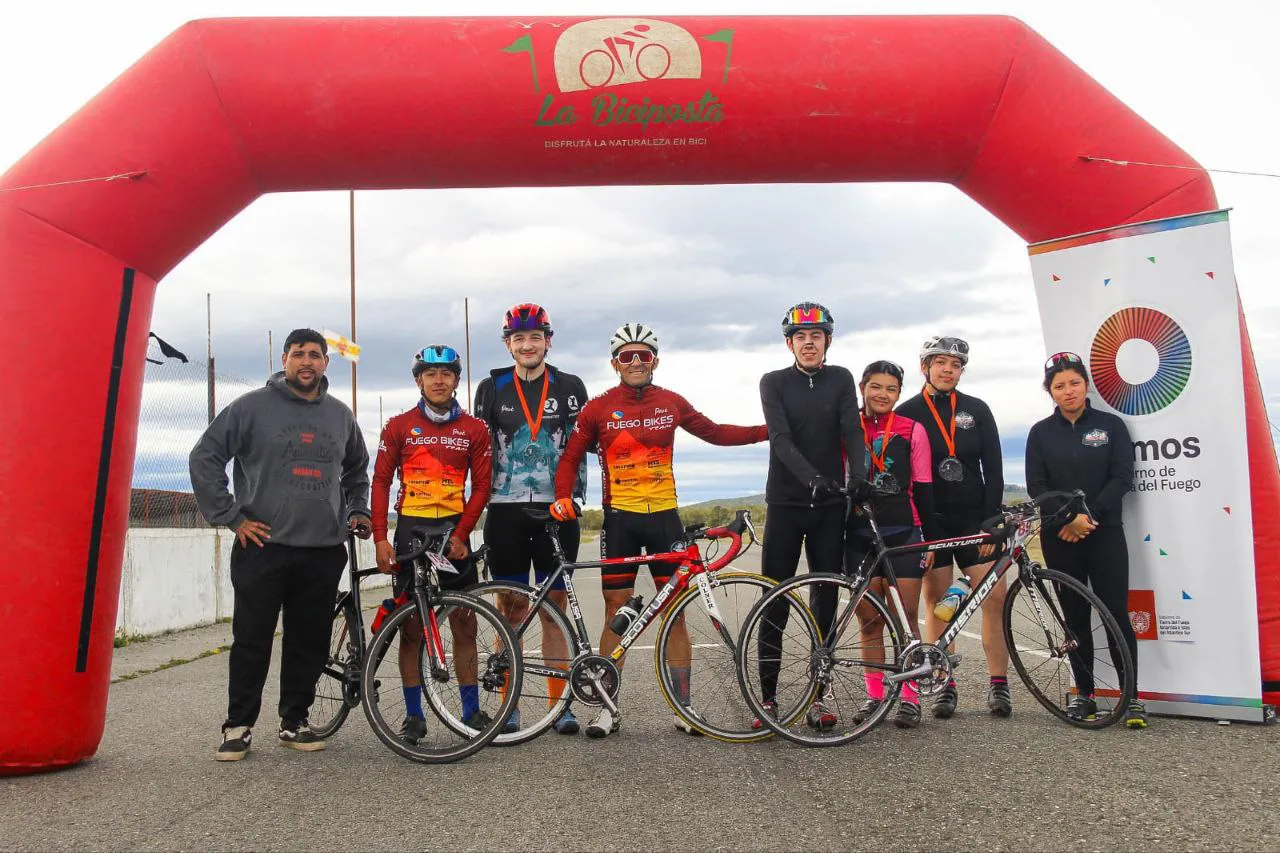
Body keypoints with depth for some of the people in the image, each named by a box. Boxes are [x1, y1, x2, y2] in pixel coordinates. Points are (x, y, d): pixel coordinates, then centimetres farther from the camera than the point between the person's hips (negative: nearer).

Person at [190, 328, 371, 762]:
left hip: (323, 550, 4)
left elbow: (357, 469, 29)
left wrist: (357, 511, 16)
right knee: (251, 641, 1)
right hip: (263, 546, -3)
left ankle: (295, 722, 20)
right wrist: (230, 517, -5)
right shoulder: (253, 407, -1)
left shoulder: (340, 415, 13)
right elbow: (205, 458, -1)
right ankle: (239, 725, 13)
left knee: (309, 642, 7)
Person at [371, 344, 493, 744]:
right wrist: (380, 538, -7)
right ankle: (414, 715, 11)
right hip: (410, 530, 0)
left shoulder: (474, 429, 4)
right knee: (411, 627, 3)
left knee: (464, 625, 3)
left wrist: (460, 534, -8)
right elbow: (381, 481, 1)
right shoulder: (399, 426, 3)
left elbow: (481, 486, 3)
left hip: (454, 531, 1)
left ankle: (472, 710, 12)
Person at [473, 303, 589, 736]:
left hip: (556, 510, 0)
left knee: (554, 608, 5)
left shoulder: (570, 387, 6)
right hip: (506, 511, 0)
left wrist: (575, 495, -3)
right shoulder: (492, 388, 7)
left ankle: (560, 704, 11)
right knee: (511, 608, 3)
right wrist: (482, 500, 1)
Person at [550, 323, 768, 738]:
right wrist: (563, 496, -11)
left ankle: (684, 707, 11)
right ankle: (607, 708, 13)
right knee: (616, 613, 3)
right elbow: (571, 457, 6)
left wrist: (770, 430, 13)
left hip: (664, 517, 2)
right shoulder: (598, 408, 0)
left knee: (675, 612, 3)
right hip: (619, 519, -1)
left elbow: (715, 432, 18)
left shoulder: (671, 403, 5)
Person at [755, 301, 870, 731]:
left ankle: (818, 695, 13)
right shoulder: (774, 382, 1)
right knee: (775, 605, -1)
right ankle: (768, 698, 7)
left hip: (830, 506, 2)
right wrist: (811, 477, -30)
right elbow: (779, 438, -13)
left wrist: (859, 473, -25)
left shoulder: (840, 379, 8)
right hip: (786, 504, -2)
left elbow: (851, 430, -5)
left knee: (826, 602, 5)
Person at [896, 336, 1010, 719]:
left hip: (974, 518, 1)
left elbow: (993, 471, 4)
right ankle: (945, 685, 10)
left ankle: (999, 684, 5)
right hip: (931, 521, -1)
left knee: (994, 597, -5)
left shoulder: (977, 410, 6)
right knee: (936, 600, 2)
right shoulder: (907, 413, 1)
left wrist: (991, 522, -4)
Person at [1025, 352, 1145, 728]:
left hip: (1104, 532, -1)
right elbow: (1036, 487, 0)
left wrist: (1088, 514, -13)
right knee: (1075, 616, 6)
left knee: (1116, 613, -5)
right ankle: (1084, 693, 15)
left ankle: (1132, 696, 2)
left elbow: (1122, 478, -3)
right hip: (1059, 536, 1)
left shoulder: (1111, 425, 4)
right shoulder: (1041, 432, 6)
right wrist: (1068, 518, -13)